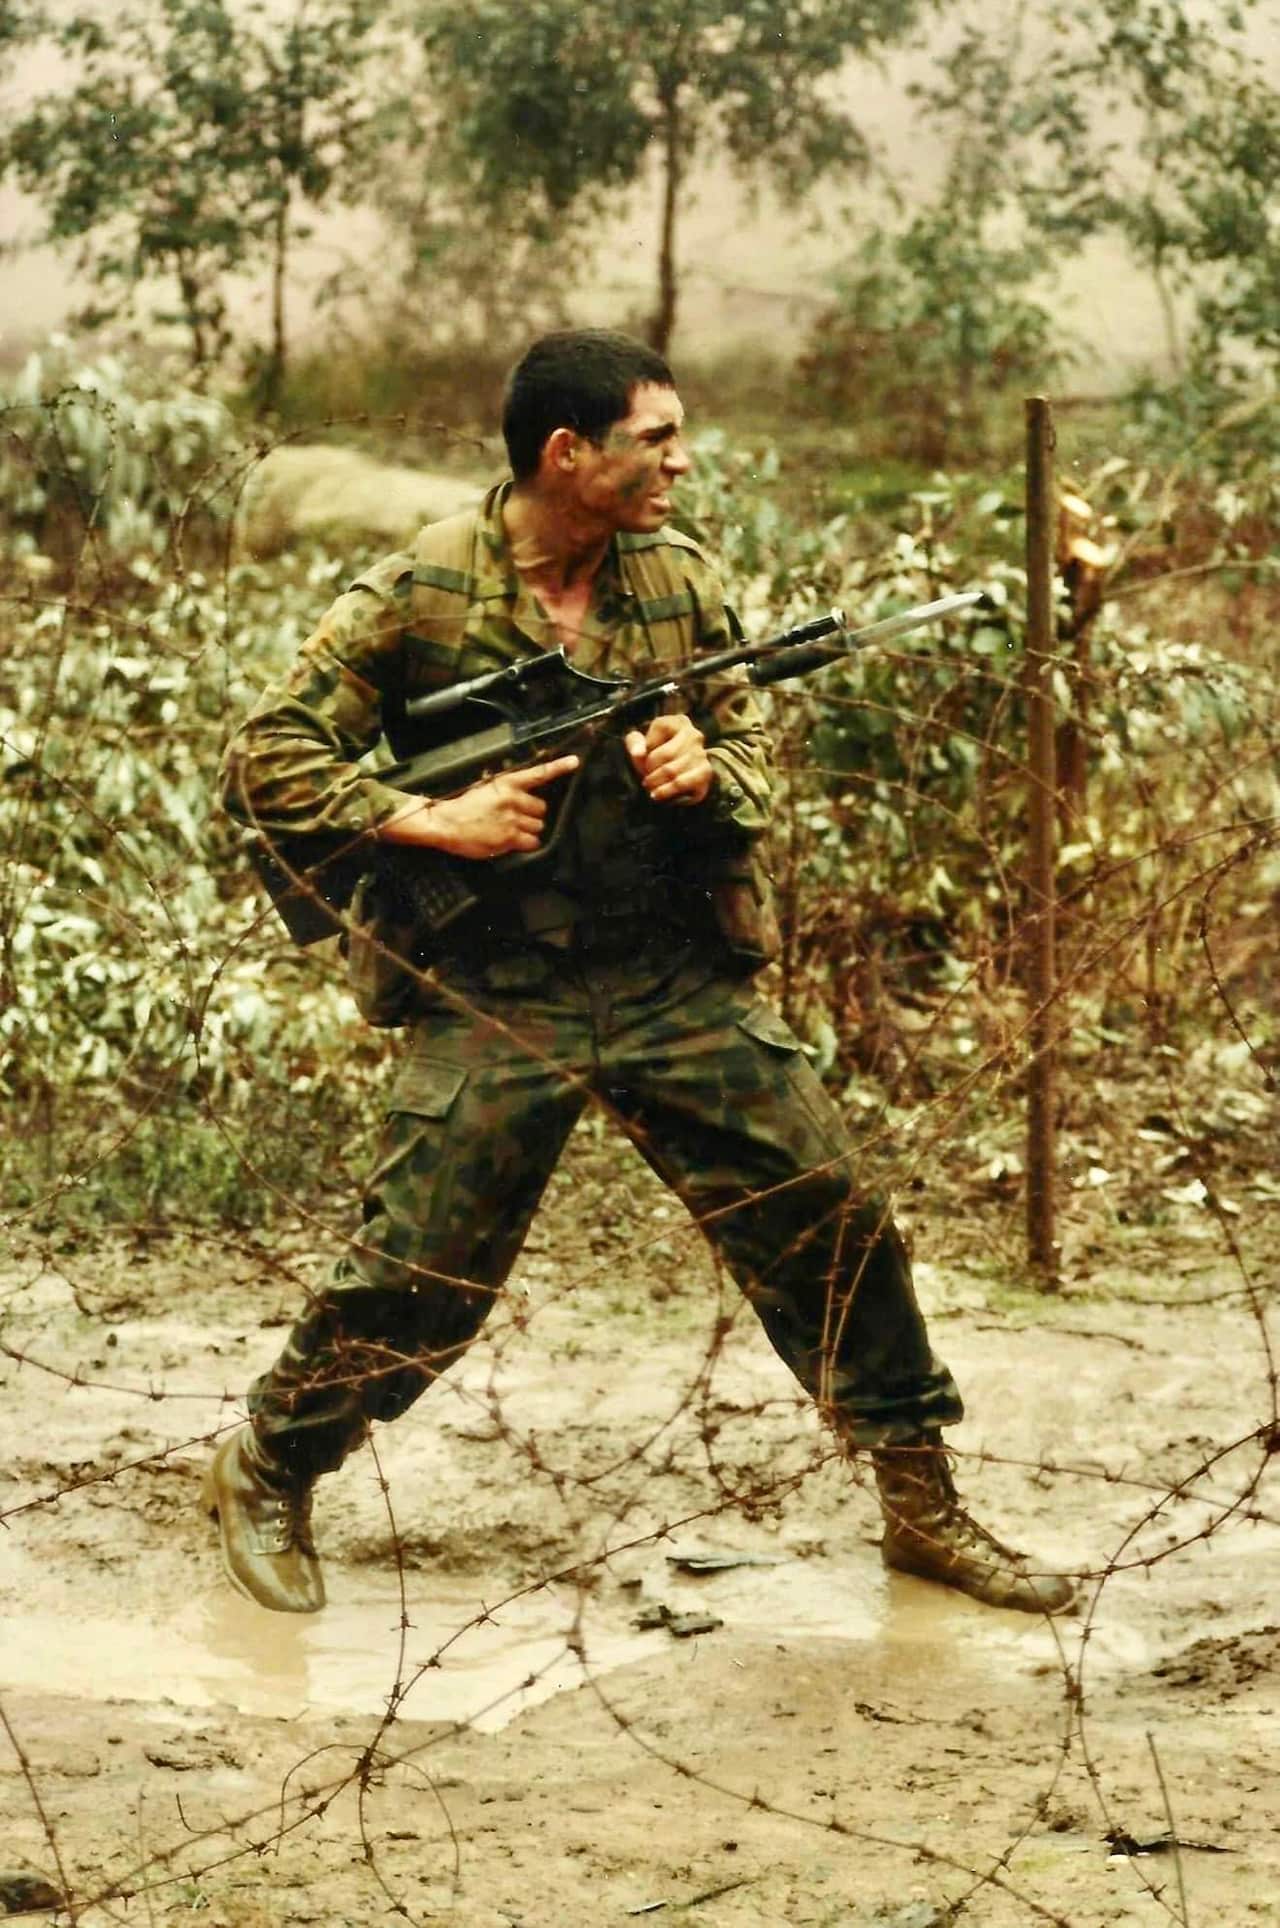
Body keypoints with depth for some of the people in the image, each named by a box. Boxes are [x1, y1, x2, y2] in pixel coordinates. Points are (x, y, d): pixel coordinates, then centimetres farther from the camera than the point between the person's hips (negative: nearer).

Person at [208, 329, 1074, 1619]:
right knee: (419, 1278, -4)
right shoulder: (417, 596, -9)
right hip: (491, 1000, -4)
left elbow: (754, 759, 12)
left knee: (830, 1219, 0)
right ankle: (265, 1473, 21)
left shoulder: (681, 582, 4)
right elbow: (264, 762, -6)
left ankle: (921, 1503, 14)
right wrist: (430, 821, -16)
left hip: (681, 981, 4)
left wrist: (704, 772, -12)